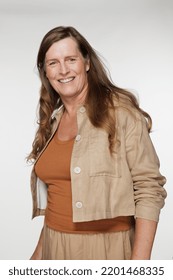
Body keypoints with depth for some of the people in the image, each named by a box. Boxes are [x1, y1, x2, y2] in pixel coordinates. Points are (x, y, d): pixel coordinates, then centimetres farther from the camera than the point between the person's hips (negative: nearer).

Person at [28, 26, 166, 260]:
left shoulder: (121, 111, -13)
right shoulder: (51, 121, 6)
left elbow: (148, 189, -15)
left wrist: (139, 262, -20)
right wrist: (41, 249, 12)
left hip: (107, 246, -5)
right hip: (55, 245, 5)